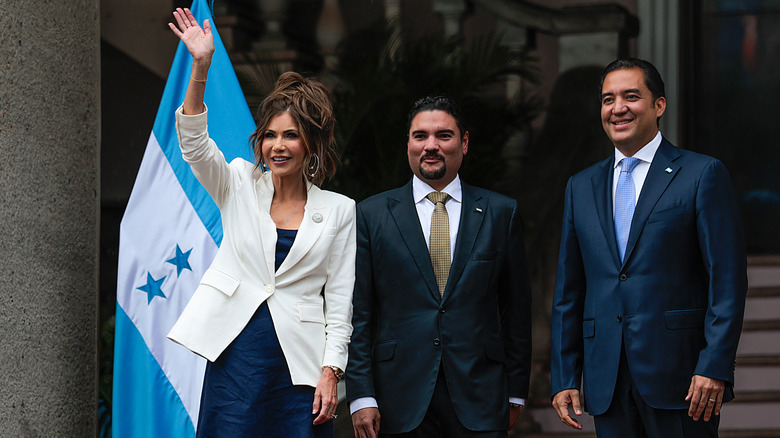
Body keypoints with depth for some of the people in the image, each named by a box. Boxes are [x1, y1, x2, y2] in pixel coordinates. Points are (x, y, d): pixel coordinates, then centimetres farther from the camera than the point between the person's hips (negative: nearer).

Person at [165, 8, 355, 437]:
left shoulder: (339, 211, 7)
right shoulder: (240, 186, 8)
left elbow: (340, 300, 5)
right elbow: (194, 144, -9)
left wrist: (331, 373, -4)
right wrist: (200, 68, -22)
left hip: (300, 361, 0)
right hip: (236, 353, 0)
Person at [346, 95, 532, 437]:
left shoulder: (500, 213, 8)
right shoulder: (373, 214, 6)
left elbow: (517, 307, 10)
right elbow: (358, 314, 4)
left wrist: (515, 392, 6)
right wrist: (361, 396, -4)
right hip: (402, 402, 0)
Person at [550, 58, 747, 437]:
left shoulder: (702, 175, 0)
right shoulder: (581, 187, 15)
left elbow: (728, 280, -5)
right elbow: (568, 291, 15)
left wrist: (714, 367, -14)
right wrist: (564, 378, 8)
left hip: (678, 375, -4)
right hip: (607, 384, 4)